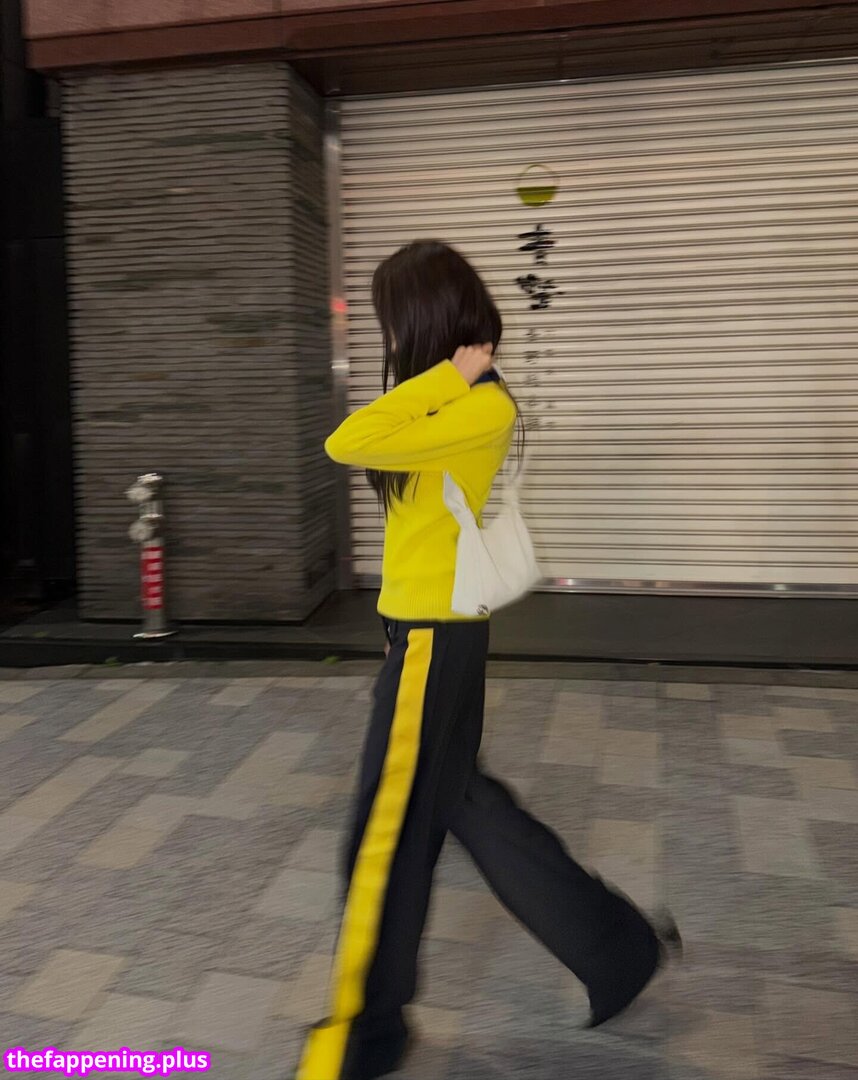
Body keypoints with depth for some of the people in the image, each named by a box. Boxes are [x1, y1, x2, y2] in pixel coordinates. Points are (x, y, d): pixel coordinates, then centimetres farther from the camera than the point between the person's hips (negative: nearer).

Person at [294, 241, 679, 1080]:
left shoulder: (483, 407, -18)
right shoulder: (455, 405, 12)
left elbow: (348, 444, -25)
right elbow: (363, 444, 3)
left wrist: (444, 378, -19)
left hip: (433, 636, -10)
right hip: (428, 629, 10)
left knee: (388, 834, 4)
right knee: (465, 804, 20)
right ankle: (618, 948, 35)